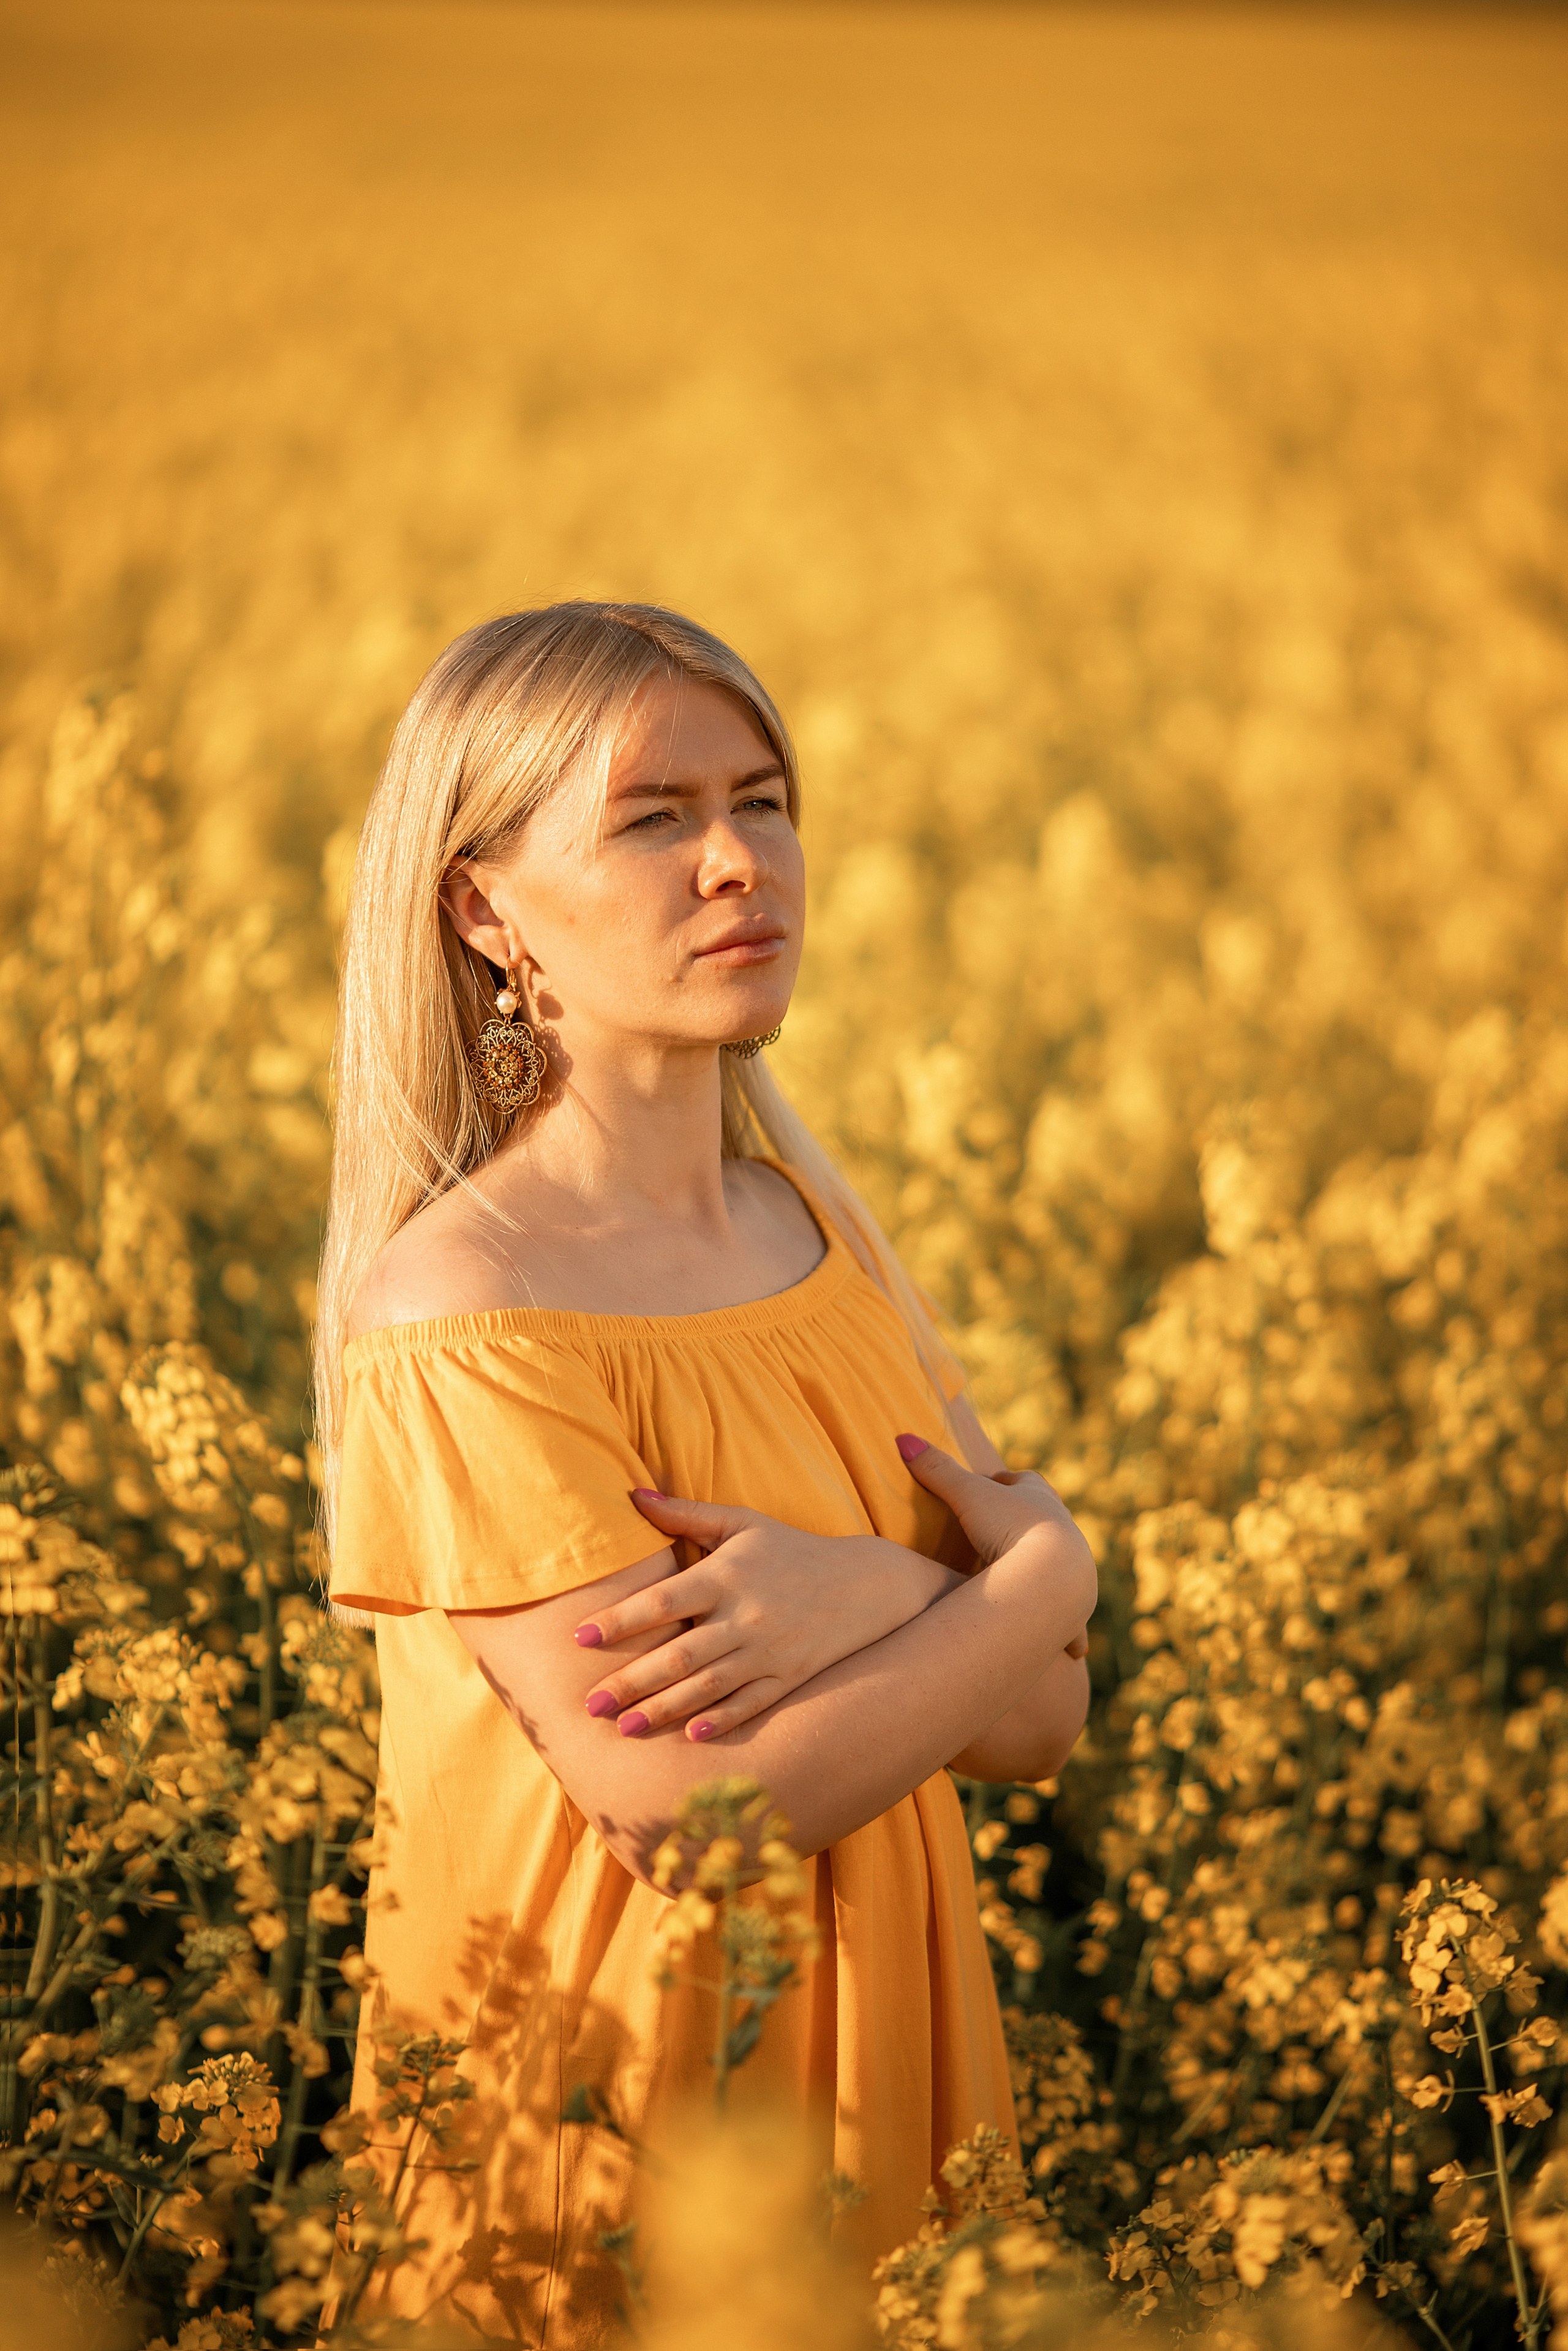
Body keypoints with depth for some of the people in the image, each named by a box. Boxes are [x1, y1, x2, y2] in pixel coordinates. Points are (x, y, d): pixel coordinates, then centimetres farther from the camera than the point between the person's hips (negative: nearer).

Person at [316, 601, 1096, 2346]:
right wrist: (1032, 1576, -12)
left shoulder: (820, 1230, 3)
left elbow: (1037, 1720, 0)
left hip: (882, 2092, 6)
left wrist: (864, 1594, -20)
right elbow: (688, 1807, -22)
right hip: (603, 2150, -6)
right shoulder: (463, 1314, -18)